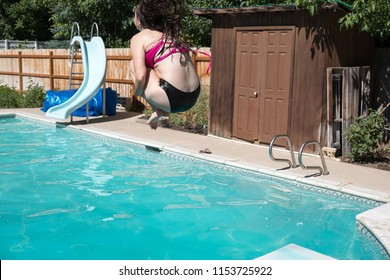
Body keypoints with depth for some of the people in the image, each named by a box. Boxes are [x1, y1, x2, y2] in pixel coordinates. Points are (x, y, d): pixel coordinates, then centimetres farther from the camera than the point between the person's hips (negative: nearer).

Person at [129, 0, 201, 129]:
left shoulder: (138, 38, 2)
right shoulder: (171, 34, 23)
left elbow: (140, 76, -10)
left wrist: (138, 92, 10)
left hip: (171, 98, -7)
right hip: (193, 98, 7)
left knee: (133, 64, 14)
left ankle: (158, 110, 7)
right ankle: (161, 110, 12)